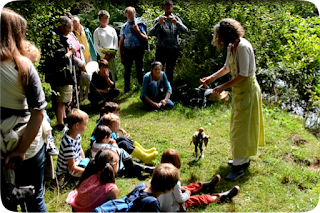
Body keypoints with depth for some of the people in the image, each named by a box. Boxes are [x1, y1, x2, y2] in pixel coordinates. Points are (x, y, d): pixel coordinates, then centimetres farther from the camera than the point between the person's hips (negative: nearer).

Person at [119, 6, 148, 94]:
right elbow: (121, 42, 11)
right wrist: (121, 56, 7)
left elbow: (145, 39, 1)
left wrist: (137, 31, -12)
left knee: (140, 70, 4)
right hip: (127, 51, 2)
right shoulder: (124, 26, 9)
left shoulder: (139, 24, 4)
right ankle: (127, 89, 14)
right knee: (127, 71, 5)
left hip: (138, 50, -2)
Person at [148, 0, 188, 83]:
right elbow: (151, 33, -13)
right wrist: (159, 24, -28)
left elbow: (185, 30, -9)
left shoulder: (176, 19, 6)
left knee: (170, 71, 12)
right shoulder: (159, 19, -1)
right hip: (161, 49, -2)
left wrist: (176, 22, -26)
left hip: (174, 49, 2)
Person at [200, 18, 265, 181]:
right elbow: (227, 68, 17)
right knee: (239, 126, 16)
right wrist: (211, 78, 7)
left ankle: (239, 167, 1)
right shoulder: (231, 47, 6)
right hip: (239, 90, 10)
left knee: (242, 127, -6)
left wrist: (224, 87, -22)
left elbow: (243, 74, -24)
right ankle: (243, 159, 30)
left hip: (247, 90, -10)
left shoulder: (243, 47, -22)